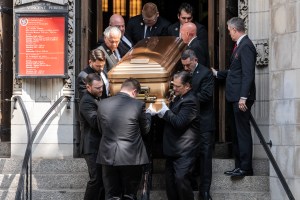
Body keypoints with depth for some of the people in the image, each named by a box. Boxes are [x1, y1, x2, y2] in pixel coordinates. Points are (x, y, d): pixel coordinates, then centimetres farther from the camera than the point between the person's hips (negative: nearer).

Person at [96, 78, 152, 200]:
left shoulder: (103, 104, 0)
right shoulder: (138, 105, -9)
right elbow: (145, 130, 4)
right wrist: (148, 114, 22)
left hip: (108, 157, 2)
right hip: (131, 158, -2)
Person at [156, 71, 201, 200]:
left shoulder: (190, 101, -18)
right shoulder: (179, 98, 14)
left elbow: (179, 122, -24)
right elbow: (173, 117, 21)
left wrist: (165, 112, -13)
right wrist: (161, 112, 2)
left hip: (184, 150, -10)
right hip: (174, 148, 10)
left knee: (181, 178, -15)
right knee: (170, 179, 12)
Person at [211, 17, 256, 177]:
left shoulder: (246, 46, -14)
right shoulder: (240, 45, 16)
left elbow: (248, 74, -21)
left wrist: (243, 97, -24)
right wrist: (217, 73, 33)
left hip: (241, 98, -10)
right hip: (235, 97, 10)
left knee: (243, 132, -7)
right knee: (237, 133, 13)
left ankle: (245, 168, -3)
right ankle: (239, 166, 20)